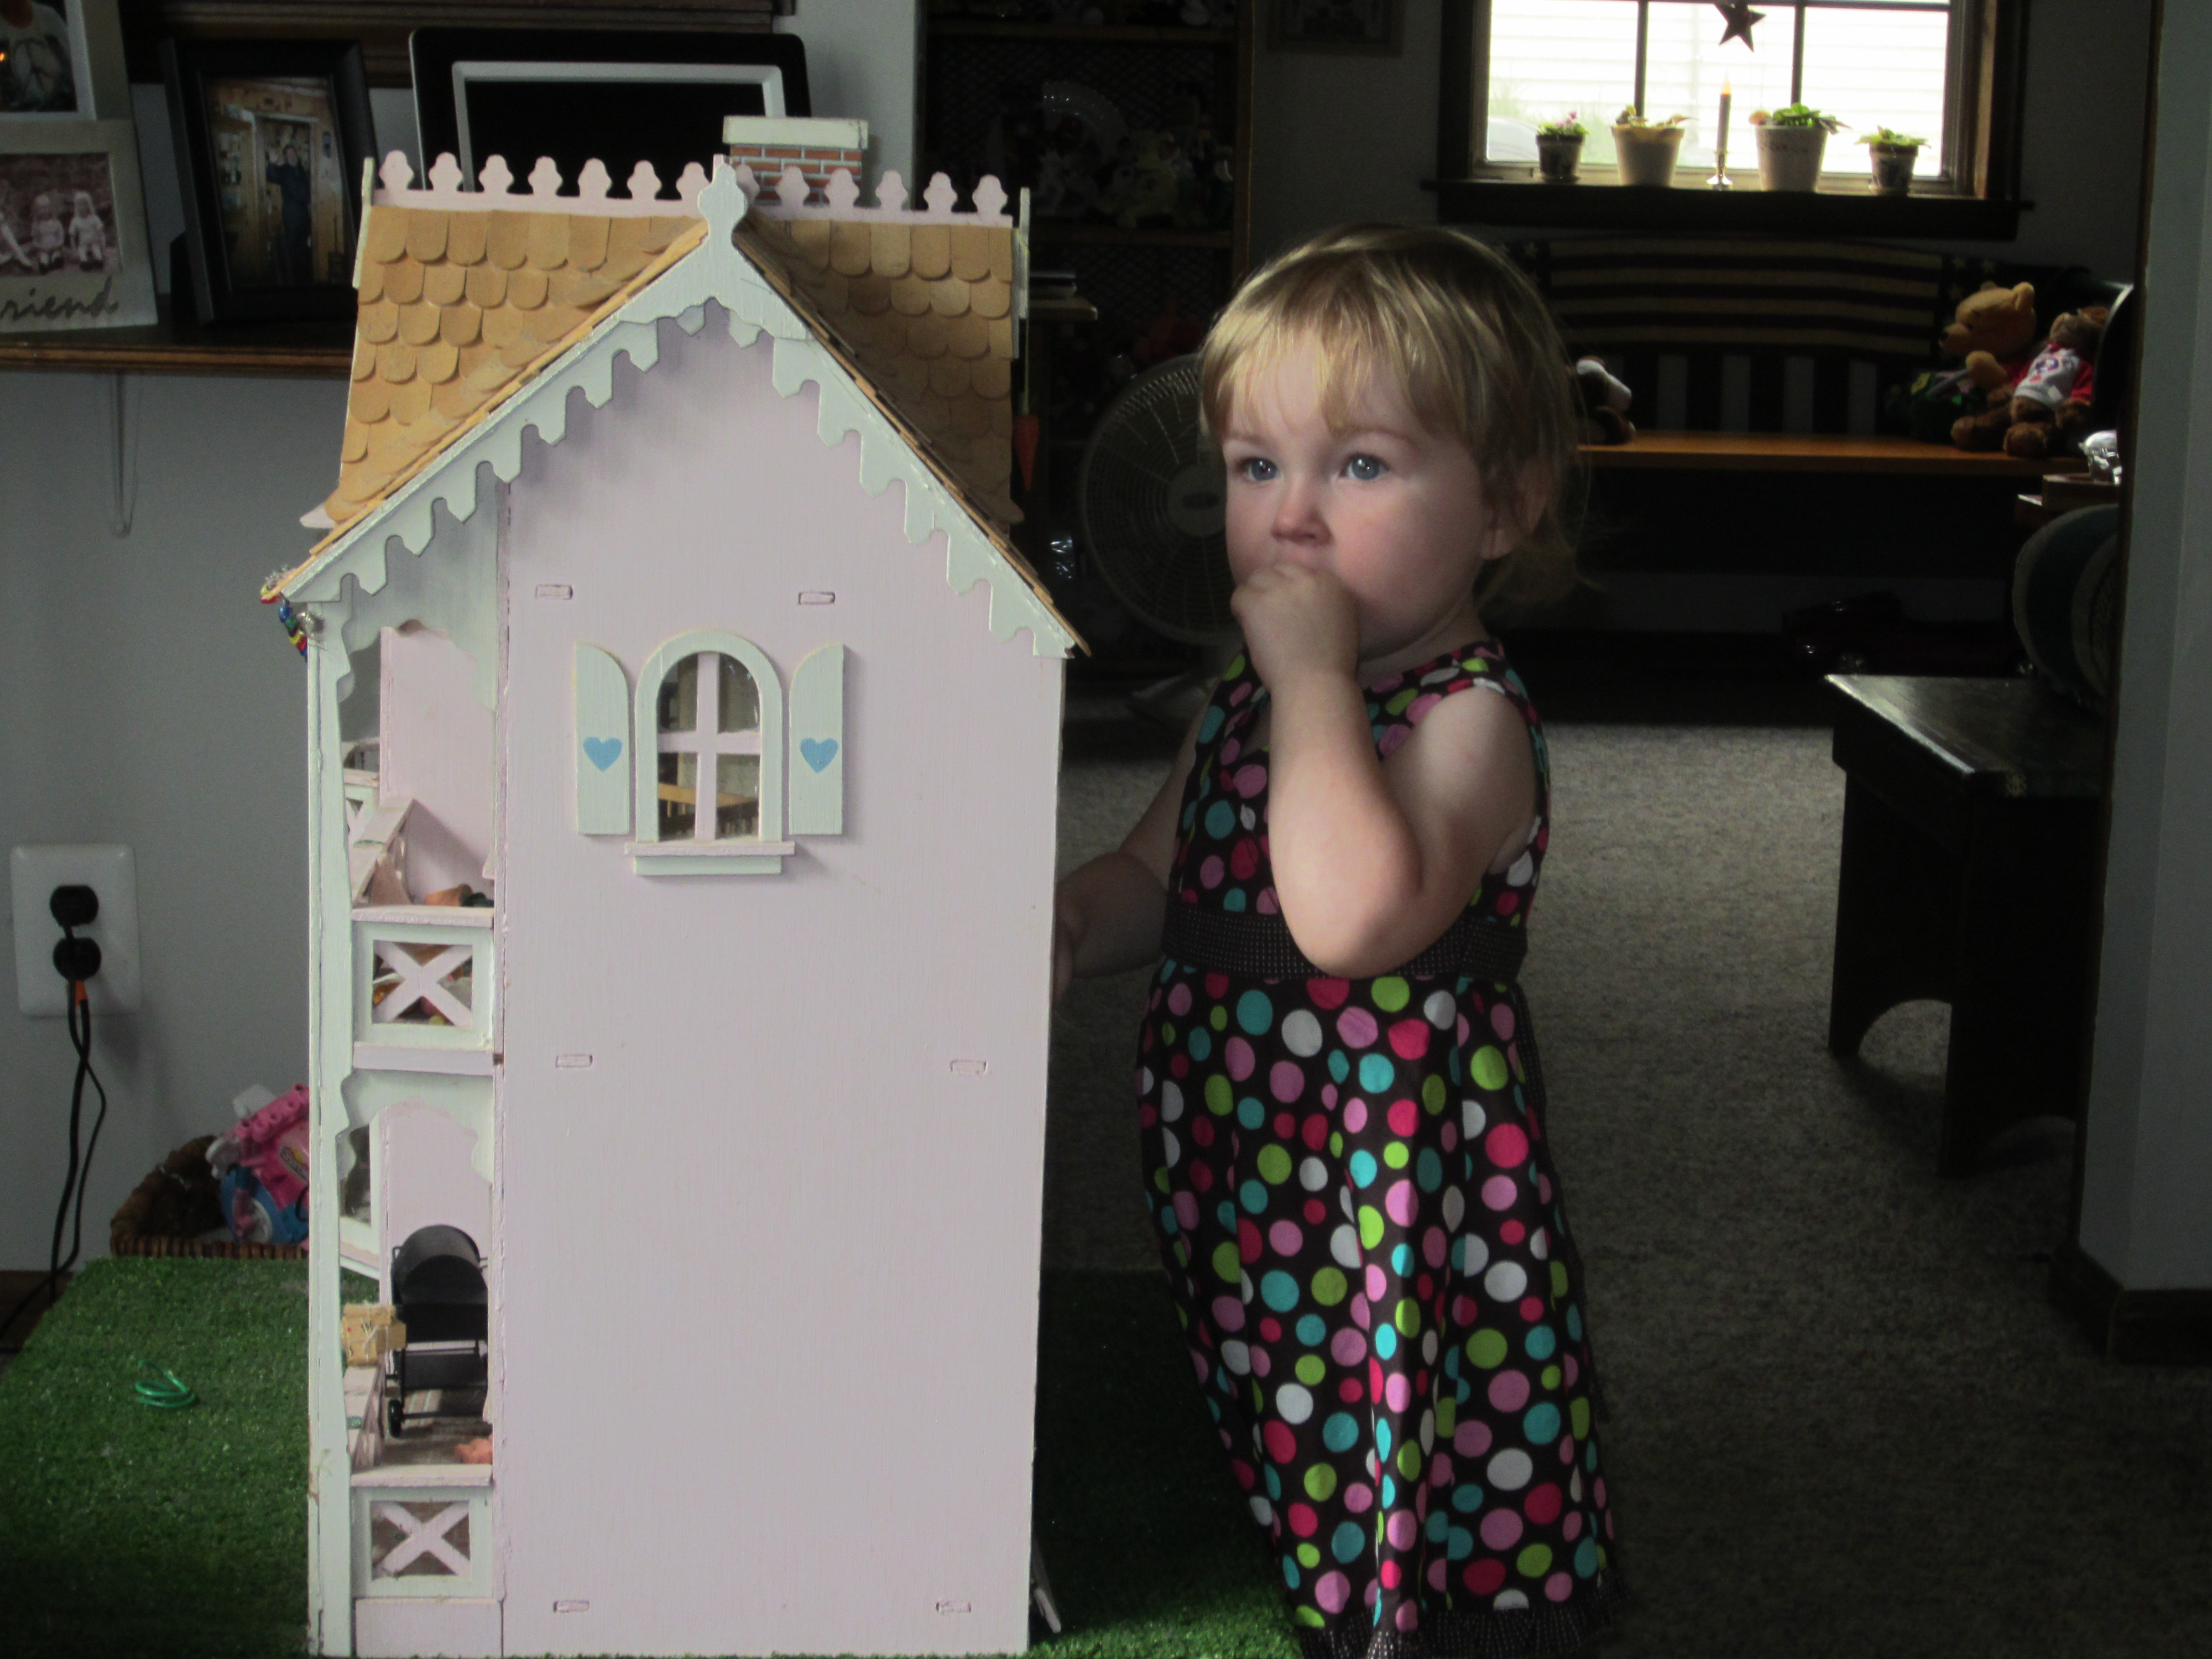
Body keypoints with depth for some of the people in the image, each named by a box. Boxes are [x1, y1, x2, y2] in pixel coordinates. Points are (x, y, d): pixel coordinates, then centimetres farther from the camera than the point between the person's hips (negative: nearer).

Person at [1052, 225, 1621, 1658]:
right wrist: (1066, 929, -2)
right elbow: (1156, 878, 20)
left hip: (1397, 1211, -8)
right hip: (1238, 1214, 8)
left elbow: (1352, 917, -35)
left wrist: (1316, 675, -27)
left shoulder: (1471, 720, -18)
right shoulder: (1250, 703, 8)